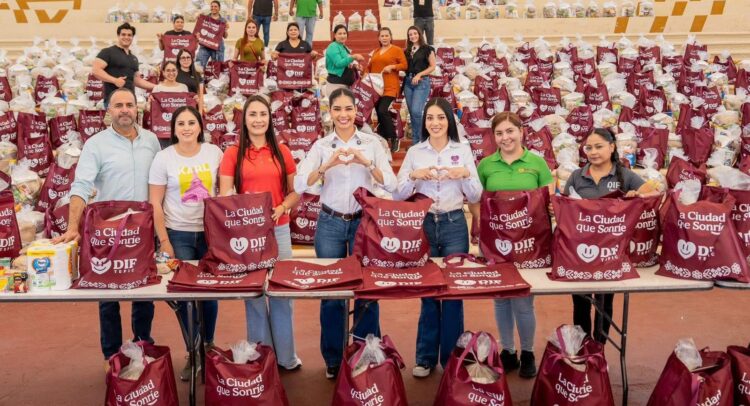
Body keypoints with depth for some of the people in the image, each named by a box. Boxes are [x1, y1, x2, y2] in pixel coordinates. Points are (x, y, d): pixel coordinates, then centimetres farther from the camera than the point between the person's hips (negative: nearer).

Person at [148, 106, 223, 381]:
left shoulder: (214, 153, 0)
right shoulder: (163, 158, -5)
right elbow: (155, 204, -3)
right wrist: (164, 242, -8)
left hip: (211, 232, 2)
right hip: (178, 235, -1)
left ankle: (208, 344, 31)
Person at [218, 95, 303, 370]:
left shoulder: (282, 152, 6)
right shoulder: (233, 154, 2)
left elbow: (295, 192, 9)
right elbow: (224, 196, -2)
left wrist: (281, 208, -11)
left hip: (279, 229, 1)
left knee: (282, 292, 7)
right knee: (253, 293, 6)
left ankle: (286, 355, 20)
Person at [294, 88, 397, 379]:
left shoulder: (372, 143, 1)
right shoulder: (321, 145, 2)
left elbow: (391, 185, -6)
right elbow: (300, 185, -9)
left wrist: (366, 164, -21)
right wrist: (328, 165, -23)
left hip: (365, 221, 0)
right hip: (330, 223, 1)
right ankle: (333, 359, 20)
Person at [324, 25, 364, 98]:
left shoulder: (345, 48, 17)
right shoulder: (333, 47, -10)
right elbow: (338, 63, -24)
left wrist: (354, 66, 5)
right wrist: (353, 57, -30)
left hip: (347, 85, 9)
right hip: (336, 84, -9)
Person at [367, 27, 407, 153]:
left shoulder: (397, 50, 1)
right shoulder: (375, 51, 17)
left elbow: (404, 65, -5)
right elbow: (370, 67, 20)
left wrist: (392, 66, -18)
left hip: (390, 87, -6)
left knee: (383, 111, -19)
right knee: (379, 114, 7)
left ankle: (394, 138, -6)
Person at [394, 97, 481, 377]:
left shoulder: (463, 150, 5)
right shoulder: (414, 152, 6)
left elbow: (475, 197, 5)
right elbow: (398, 195, 3)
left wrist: (465, 175, -12)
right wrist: (414, 176, -13)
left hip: (454, 225, 0)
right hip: (423, 225, 0)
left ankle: (452, 357, 15)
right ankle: (426, 357, 17)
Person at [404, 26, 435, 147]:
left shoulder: (427, 49, 0)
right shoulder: (407, 51, 16)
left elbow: (432, 66, -5)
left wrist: (419, 74, -14)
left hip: (422, 82, -6)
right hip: (408, 82, 6)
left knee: (416, 111, -17)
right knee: (412, 113, 5)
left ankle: (417, 141, -5)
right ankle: (416, 141, 13)